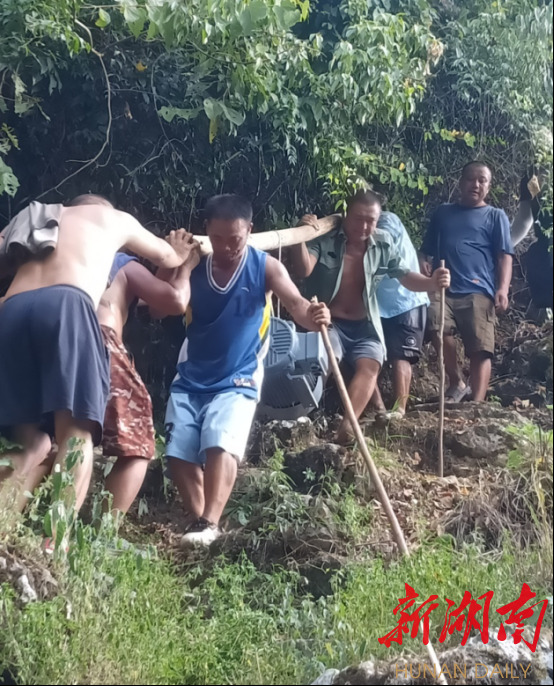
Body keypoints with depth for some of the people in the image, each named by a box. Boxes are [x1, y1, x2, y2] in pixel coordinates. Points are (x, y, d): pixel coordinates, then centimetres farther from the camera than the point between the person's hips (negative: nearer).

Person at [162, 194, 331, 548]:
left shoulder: (266, 267, -6)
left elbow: (296, 303, -20)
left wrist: (313, 315, -44)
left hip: (238, 381, -3)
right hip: (190, 379, 4)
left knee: (221, 445, -24)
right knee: (179, 453, -2)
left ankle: (209, 524, -25)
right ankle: (199, 520, 11)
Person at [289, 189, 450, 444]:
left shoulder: (383, 244, 3)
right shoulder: (324, 239, -9)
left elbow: (405, 276, 4)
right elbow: (304, 270, -22)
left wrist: (431, 282, -17)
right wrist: (300, 238, -40)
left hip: (364, 325, 3)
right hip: (329, 322, -3)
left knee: (370, 365, -22)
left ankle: (346, 427, -33)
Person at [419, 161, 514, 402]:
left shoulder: (496, 216, 17)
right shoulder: (442, 213, 25)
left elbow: (504, 256, 6)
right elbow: (427, 250, 26)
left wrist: (502, 289, -10)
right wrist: (423, 266, 2)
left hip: (478, 292, -1)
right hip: (442, 289, 2)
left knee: (480, 350, -11)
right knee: (438, 328, -26)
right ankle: (457, 383, -6)